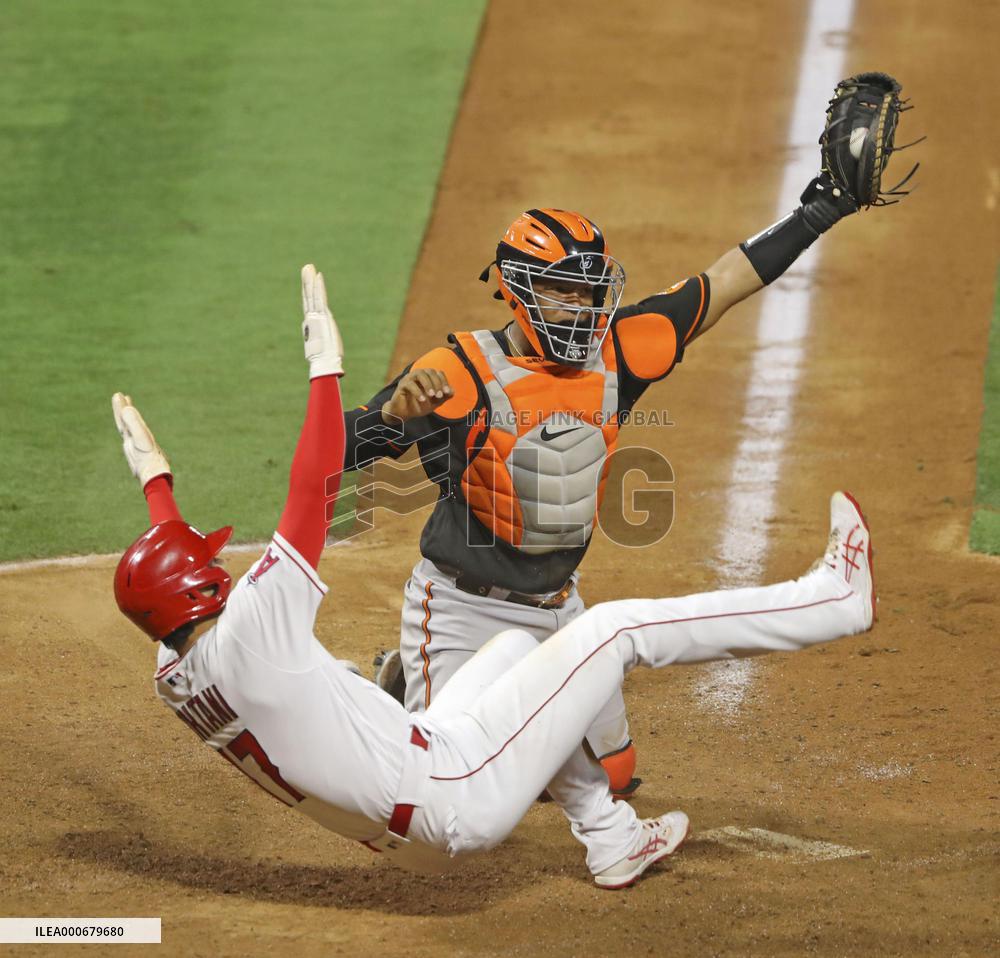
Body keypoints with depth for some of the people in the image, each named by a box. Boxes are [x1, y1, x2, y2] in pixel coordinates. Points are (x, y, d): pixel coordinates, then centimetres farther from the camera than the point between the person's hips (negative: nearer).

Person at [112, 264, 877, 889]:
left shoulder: (177, 678, 2)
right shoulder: (247, 630, -23)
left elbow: (169, 558, 24)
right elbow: (314, 489, -24)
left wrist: (154, 476, 35)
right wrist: (325, 364, -18)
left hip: (422, 832, 9)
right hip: (461, 793, -9)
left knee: (517, 646, 30)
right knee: (617, 628, -3)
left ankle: (614, 840, 35)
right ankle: (833, 598, 6)